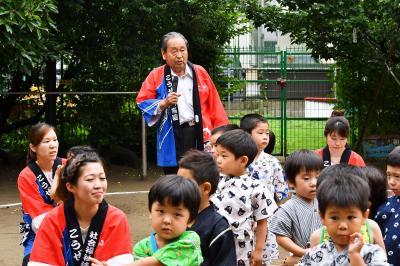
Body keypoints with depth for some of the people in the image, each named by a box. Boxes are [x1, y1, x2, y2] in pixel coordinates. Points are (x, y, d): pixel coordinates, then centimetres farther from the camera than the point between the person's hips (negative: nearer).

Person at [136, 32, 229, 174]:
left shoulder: (200, 73, 6)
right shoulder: (156, 76, 1)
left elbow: (214, 105, 7)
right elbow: (142, 102, 3)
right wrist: (163, 103, -14)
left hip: (201, 134, 1)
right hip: (173, 138, -1)